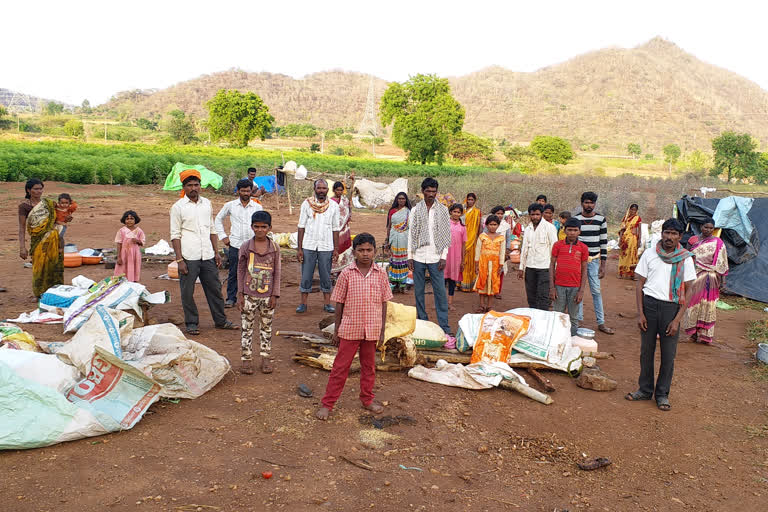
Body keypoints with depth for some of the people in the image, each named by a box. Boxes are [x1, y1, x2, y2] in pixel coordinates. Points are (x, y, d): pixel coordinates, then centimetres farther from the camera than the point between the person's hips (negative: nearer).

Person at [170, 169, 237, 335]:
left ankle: (220, 320, 22)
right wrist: (179, 259, -11)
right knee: (187, 292, 3)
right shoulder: (178, 207, -3)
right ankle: (191, 323, 18)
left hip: (207, 256, 4)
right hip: (188, 257, -4)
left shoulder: (206, 203, 11)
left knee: (215, 288, 10)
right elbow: (175, 235, -5)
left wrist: (216, 252, 11)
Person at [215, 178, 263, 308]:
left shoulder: (257, 207, 4)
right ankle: (231, 298, 15)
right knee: (233, 273, 4)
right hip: (235, 245, 0)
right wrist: (223, 236, 8)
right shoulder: (230, 205, 4)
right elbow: (218, 219, 16)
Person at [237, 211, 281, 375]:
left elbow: (277, 273, 2)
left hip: (267, 296, 1)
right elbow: (240, 271, 2)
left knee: (266, 327, 11)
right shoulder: (245, 247, -3)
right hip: (249, 295, -1)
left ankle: (265, 357, 22)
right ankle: (246, 358, 15)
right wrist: (240, 294, -1)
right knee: (247, 327, 5)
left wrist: (275, 295, -2)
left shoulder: (274, 248, -1)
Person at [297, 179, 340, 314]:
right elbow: (301, 227, 2)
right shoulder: (307, 203, 1)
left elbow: (335, 229, 6)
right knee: (306, 276, 3)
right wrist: (299, 248, -2)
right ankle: (303, 303, 13)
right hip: (308, 246, 0)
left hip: (326, 247, 0)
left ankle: (327, 303, 15)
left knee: (326, 276, 6)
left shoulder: (334, 205, 3)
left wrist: (336, 249, 2)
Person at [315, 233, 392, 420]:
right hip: (350, 329, -2)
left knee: (369, 366, 17)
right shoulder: (346, 274, -7)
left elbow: (383, 303, 4)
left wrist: (382, 331, 4)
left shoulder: (381, 274, -2)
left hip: (372, 330, 2)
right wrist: (336, 329, 1)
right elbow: (339, 303, -1)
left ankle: (367, 399, 35)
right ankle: (327, 403, 16)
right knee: (340, 366, 5)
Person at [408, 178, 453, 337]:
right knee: (418, 291, 6)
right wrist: (410, 256, 0)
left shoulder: (443, 210, 4)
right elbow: (411, 233, 6)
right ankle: (422, 323, 17)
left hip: (435, 258, -1)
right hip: (418, 257, 1)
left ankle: (444, 326, 1)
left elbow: (446, 234, 4)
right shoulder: (416, 210, 6)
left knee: (440, 291, -4)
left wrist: (444, 256, -4)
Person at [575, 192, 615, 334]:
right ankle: (579, 321, 15)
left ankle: (601, 323, 9)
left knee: (596, 291, 2)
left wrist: (603, 264, 0)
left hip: (594, 260, 0)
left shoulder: (601, 219, 3)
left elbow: (604, 242, 4)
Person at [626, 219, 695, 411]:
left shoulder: (685, 258, 0)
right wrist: (640, 313, -2)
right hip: (649, 303, 1)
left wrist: (677, 319, -7)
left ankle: (662, 394, 19)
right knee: (646, 351, 8)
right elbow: (640, 284, 5)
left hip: (672, 307, -1)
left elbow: (688, 291, 0)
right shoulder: (649, 254, 2)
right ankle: (645, 390, 22)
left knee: (668, 354, 4)